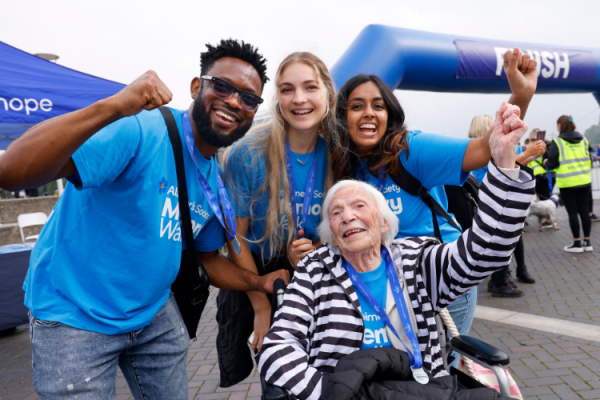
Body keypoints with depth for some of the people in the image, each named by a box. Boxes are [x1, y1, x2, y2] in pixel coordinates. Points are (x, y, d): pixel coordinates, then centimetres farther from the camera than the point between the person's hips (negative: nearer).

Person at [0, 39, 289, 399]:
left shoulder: (217, 181, 0)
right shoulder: (139, 131, -24)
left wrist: (260, 282, -5)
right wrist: (112, 107, -46)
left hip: (154, 314, 7)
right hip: (75, 315, -6)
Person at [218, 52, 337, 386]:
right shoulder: (248, 154, -22)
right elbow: (236, 235, -15)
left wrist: (313, 252, -21)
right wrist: (262, 306, -11)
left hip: (308, 275, 2)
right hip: (251, 271, -1)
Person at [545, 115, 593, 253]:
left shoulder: (557, 142, -8)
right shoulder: (583, 140, 6)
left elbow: (552, 163, -9)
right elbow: (589, 159, 10)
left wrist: (546, 163, 11)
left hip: (567, 183, -4)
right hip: (584, 181, 5)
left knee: (572, 212, 2)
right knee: (584, 211, 10)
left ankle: (577, 243, 7)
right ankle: (587, 242, 17)